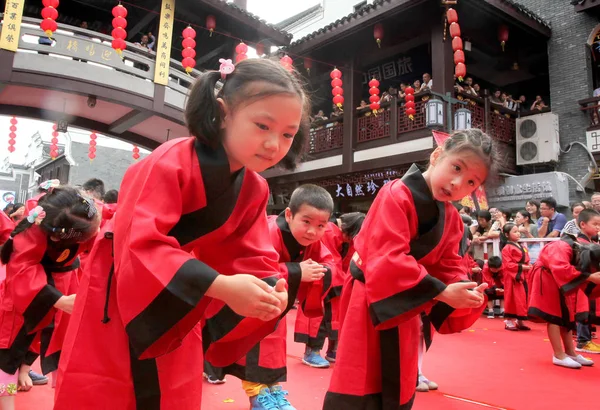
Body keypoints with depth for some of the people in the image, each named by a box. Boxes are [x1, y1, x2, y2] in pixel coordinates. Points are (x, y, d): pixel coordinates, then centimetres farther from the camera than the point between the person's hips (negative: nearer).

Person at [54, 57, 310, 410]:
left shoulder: (255, 190, -6)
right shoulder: (172, 162, -27)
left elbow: (254, 260, -6)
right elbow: (140, 244, -36)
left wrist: (272, 290, -29)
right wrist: (221, 286, -44)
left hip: (181, 315, 6)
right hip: (119, 304, -5)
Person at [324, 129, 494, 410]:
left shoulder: (452, 219, 5)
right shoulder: (397, 195, -21)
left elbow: (448, 268, 6)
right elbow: (388, 260, -29)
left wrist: (464, 292, -16)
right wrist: (442, 292, -28)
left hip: (405, 314, 8)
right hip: (371, 307, -7)